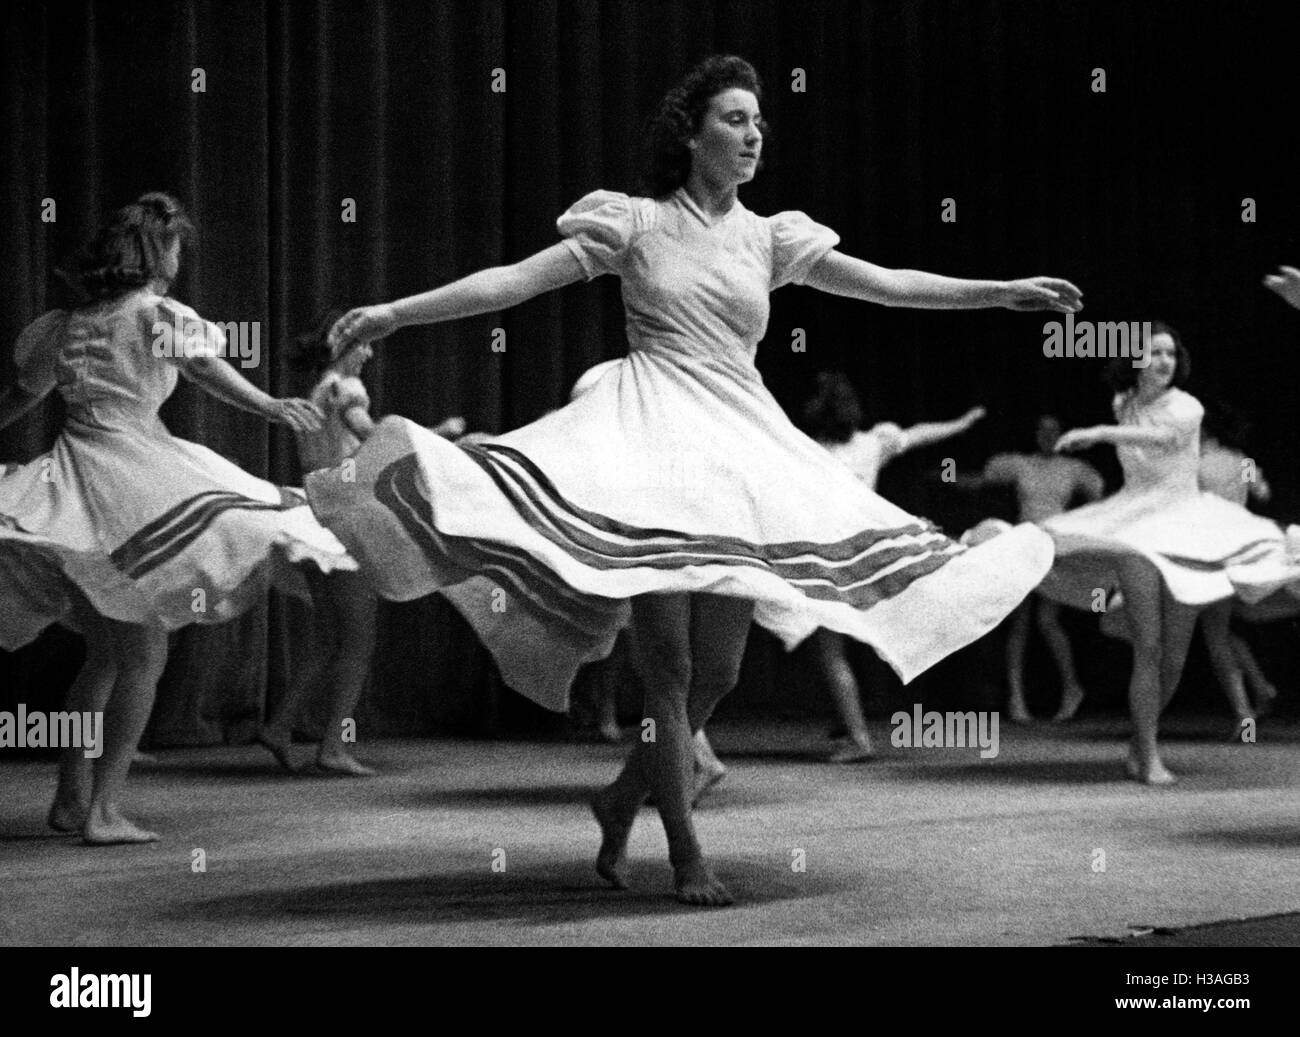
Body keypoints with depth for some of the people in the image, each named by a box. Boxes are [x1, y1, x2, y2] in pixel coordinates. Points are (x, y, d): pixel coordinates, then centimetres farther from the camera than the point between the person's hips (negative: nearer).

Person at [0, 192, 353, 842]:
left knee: (105, 651, 18)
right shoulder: (158, 314, 0)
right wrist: (271, 407, -21)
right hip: (132, 481, -6)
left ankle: (71, 797, 17)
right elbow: (208, 371, -13)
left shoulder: (65, 325, 15)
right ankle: (102, 810, -9)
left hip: (67, 493, 6)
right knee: (144, 653, -2)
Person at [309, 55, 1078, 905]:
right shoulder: (635, 223, 2)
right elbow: (512, 282, 0)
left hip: (741, 447, 4)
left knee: (716, 669, 1)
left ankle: (624, 802, 25)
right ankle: (688, 858, -6)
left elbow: (886, 284, 12)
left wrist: (1005, 292, 8)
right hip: (654, 440, -4)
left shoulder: (769, 237, 12)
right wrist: (395, 312, -6)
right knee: (669, 660, -12)